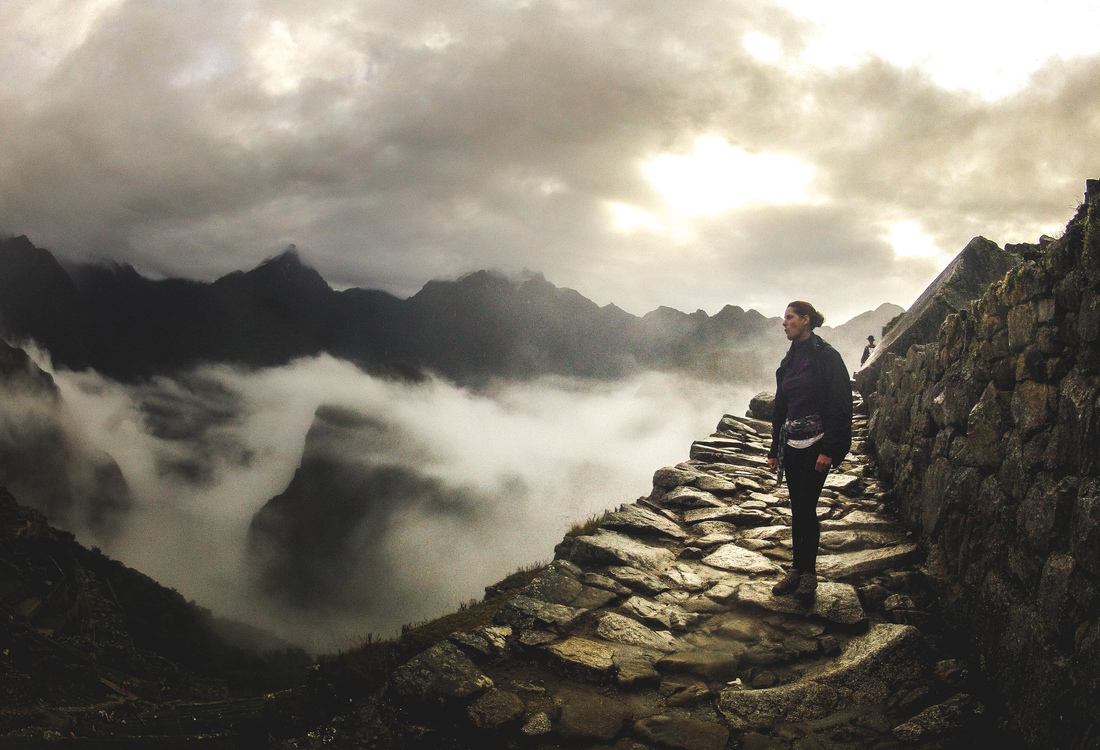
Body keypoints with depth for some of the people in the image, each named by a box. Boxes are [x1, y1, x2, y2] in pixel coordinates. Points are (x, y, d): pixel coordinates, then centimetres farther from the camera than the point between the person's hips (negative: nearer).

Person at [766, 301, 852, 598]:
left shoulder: (827, 357, -10)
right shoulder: (789, 361, 13)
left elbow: (840, 405, -14)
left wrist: (828, 449, -18)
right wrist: (774, 450, 15)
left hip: (814, 446, -7)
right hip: (791, 445, 7)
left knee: (806, 508, -3)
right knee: (797, 508, 10)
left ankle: (808, 573, 9)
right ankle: (797, 569, 17)